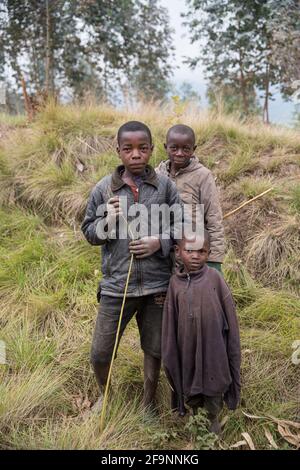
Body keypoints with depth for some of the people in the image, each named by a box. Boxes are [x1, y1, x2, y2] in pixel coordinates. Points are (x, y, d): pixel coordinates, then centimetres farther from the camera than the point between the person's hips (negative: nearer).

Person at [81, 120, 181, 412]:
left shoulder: (165, 186, -4)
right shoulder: (103, 188, -4)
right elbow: (88, 232, 3)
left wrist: (159, 242, -14)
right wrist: (107, 222, -17)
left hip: (157, 285, 0)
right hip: (116, 286, 0)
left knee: (154, 349, 18)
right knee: (100, 353, 9)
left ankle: (148, 403, 43)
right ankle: (104, 394, 42)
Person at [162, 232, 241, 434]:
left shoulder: (215, 278, -11)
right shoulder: (175, 282, -5)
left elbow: (229, 318, -5)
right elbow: (170, 323, 1)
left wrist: (232, 354, -2)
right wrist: (169, 356, 3)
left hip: (212, 348, -2)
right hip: (187, 351, 2)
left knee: (213, 387, 16)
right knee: (189, 390, 18)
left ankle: (213, 419, 42)